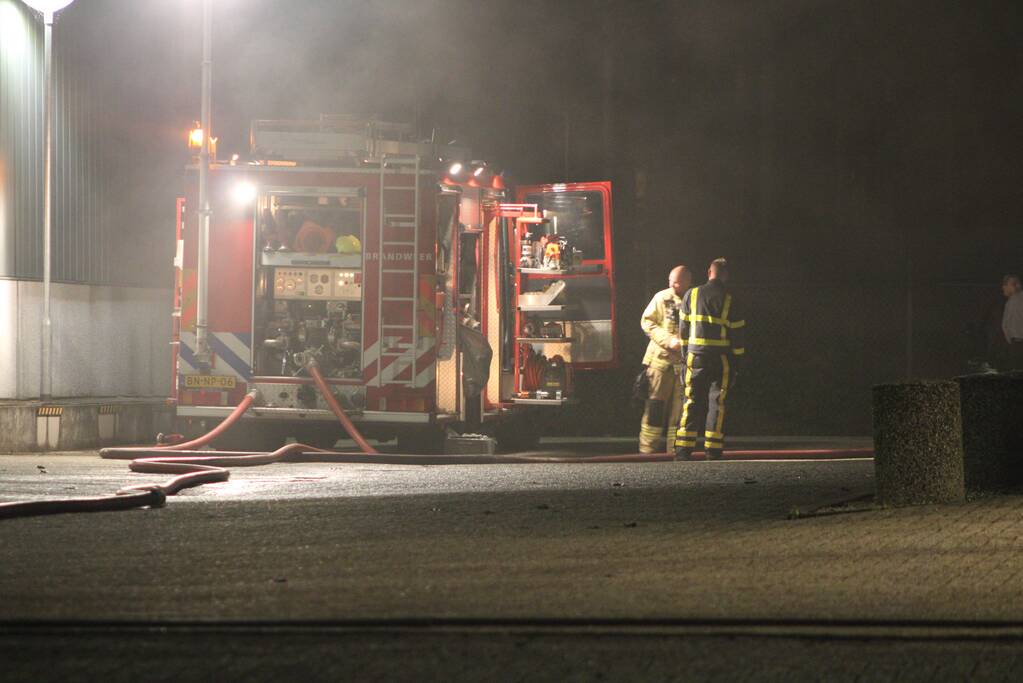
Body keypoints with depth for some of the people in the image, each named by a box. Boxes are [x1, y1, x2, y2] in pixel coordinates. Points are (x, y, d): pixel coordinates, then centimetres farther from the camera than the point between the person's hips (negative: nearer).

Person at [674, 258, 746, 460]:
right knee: (717, 402, 4)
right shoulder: (730, 301, -3)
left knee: (691, 401, 4)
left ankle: (683, 448, -3)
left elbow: (683, 328, 6)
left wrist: (685, 353, 14)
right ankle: (713, 449, 2)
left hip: (696, 355, 1)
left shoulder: (691, 295, 3)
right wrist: (737, 360, 6)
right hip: (722, 358, -1)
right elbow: (738, 332, -2)